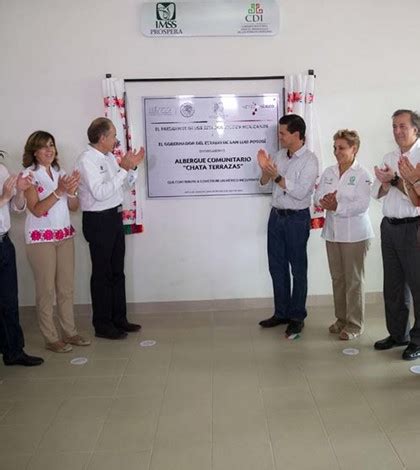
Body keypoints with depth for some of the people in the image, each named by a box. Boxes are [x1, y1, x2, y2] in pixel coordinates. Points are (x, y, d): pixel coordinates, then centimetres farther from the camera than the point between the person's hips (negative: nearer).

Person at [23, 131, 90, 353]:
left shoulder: (60, 173, 11)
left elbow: (74, 206, 9)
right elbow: (36, 209, -15)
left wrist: (71, 191, -11)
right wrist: (59, 191, -23)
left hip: (64, 236, 6)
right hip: (41, 238, -5)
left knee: (67, 287, 10)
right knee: (46, 289, 2)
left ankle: (69, 332, 21)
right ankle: (51, 338, 12)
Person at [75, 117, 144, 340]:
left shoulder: (109, 157, 7)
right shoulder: (86, 160, -16)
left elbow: (121, 185, 16)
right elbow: (100, 192, -25)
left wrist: (130, 166, 1)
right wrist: (123, 169, -23)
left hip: (114, 216, 8)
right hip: (98, 220, -8)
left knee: (117, 271, 15)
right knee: (102, 274, 2)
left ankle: (119, 319, 28)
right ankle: (102, 325, 16)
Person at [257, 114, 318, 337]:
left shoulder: (309, 160, -11)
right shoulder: (279, 156, 7)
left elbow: (300, 192, -19)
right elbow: (264, 183, 9)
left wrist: (277, 177, -21)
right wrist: (264, 169, -10)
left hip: (297, 218, -6)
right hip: (276, 215, 6)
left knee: (297, 269, 4)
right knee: (276, 266, 12)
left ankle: (297, 317, 16)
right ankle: (281, 313, 25)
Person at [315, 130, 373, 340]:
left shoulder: (362, 175, -8)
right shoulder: (329, 172, 10)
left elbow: (361, 205, -18)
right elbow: (318, 196, 3)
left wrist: (337, 207, -25)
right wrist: (325, 202, -18)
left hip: (354, 234, -5)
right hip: (333, 232, 6)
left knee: (353, 279, 2)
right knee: (337, 277, 13)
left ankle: (354, 324, 12)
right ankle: (341, 318, 26)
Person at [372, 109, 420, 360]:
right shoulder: (390, 157, 14)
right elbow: (378, 193, 9)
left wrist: (395, 180, -21)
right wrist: (386, 181, -10)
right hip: (389, 226, 7)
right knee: (393, 284, 14)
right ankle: (398, 333, 27)